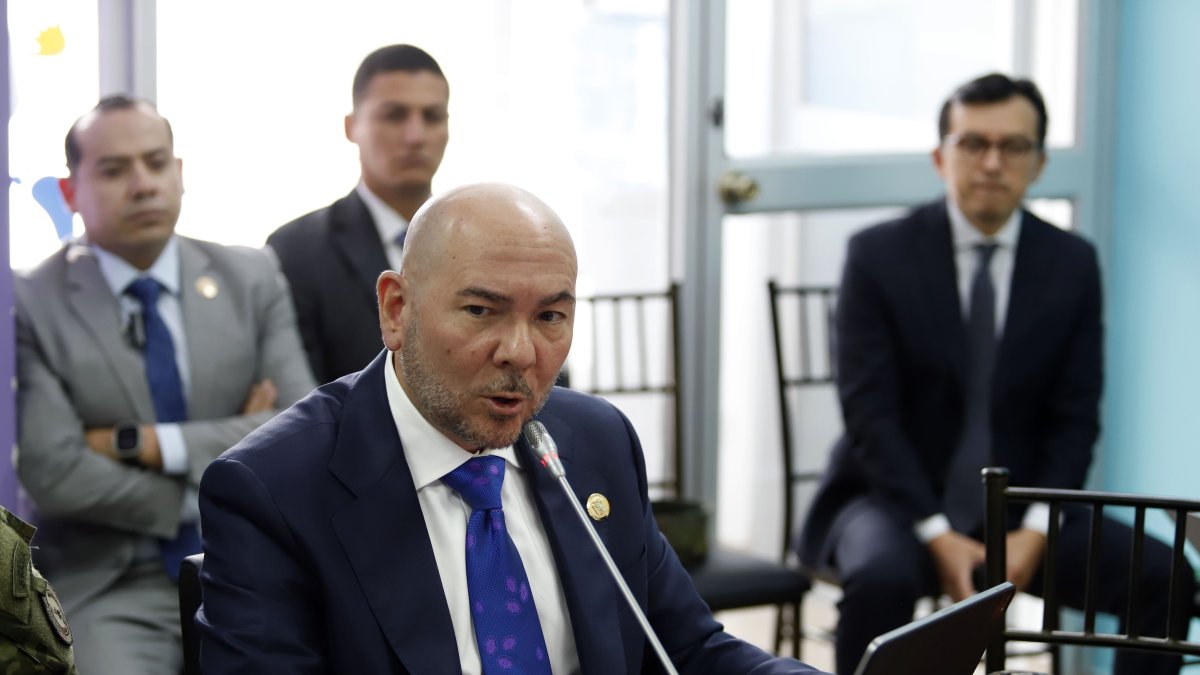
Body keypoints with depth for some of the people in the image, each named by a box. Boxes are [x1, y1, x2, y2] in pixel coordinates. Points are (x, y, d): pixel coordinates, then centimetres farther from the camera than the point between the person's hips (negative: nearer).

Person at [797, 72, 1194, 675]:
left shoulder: (1072, 263, 3)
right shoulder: (879, 256, -6)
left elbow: (1074, 419, 2)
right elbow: (869, 414, -11)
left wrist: (1034, 533, -14)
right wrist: (938, 538, -20)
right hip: (897, 501, -3)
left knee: (1164, 575, -17)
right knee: (881, 575, -36)